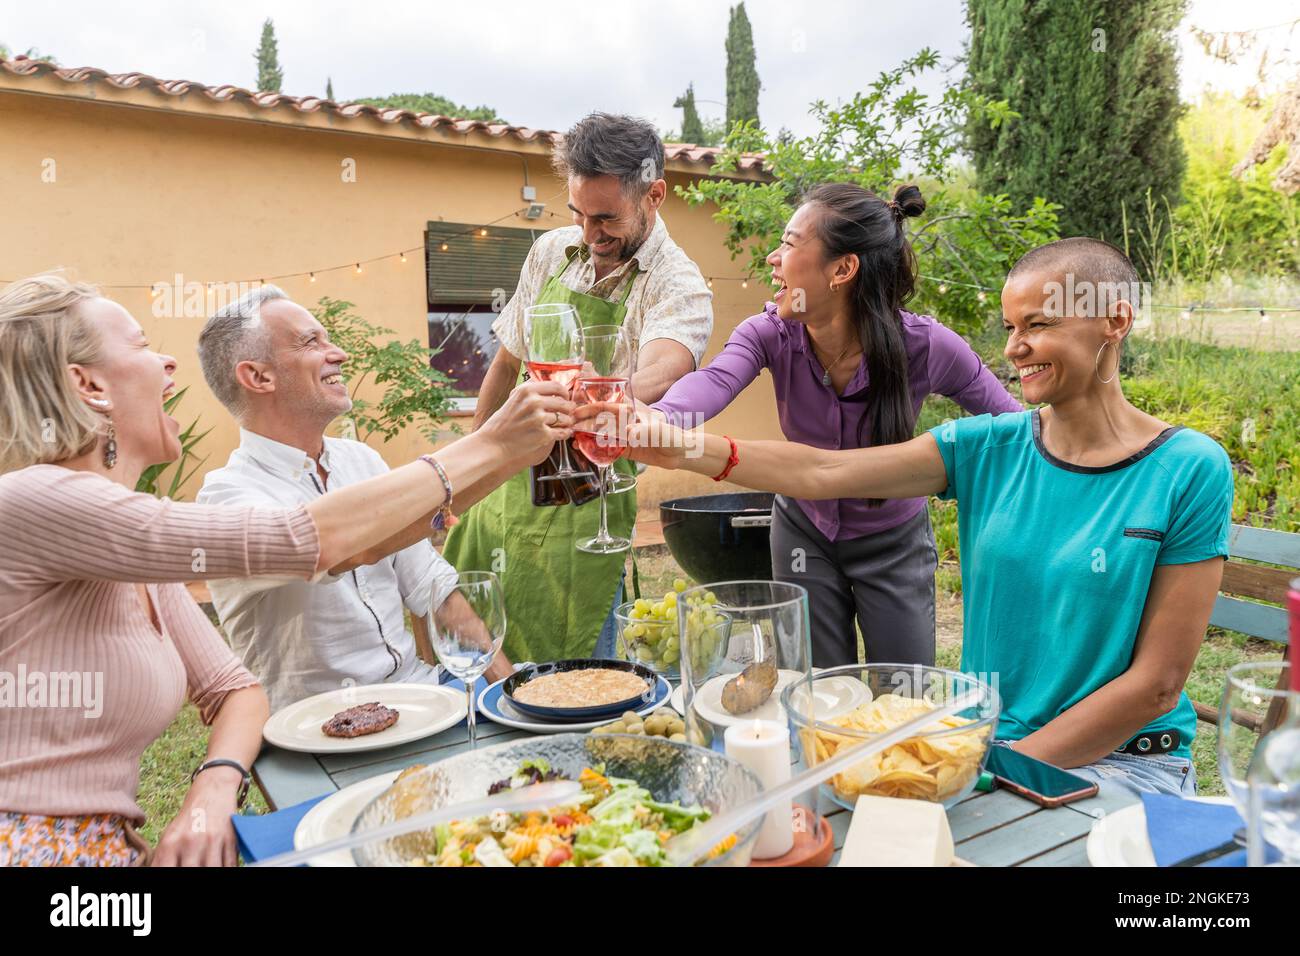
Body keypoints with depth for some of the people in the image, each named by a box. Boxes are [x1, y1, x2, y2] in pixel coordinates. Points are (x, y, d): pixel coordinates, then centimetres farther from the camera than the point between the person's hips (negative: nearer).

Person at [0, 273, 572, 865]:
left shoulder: (133, 557, 9)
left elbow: (236, 690, 10)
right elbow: (301, 540, -23)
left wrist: (214, 787, -13)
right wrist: (485, 447, -16)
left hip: (111, 847, 7)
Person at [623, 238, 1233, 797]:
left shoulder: (1188, 470, -10)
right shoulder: (989, 447, 0)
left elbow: (1155, 684, -11)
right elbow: (822, 472, -10)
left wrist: (1013, 764, -16)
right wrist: (677, 448, -22)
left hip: (1121, 760, -4)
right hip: (985, 745, 4)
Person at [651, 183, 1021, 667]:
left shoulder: (927, 346, -25)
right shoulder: (770, 334, -22)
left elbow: (1010, 420, -11)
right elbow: (712, 381, -44)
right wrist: (653, 421, -65)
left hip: (893, 543, -1)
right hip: (804, 532, 2)